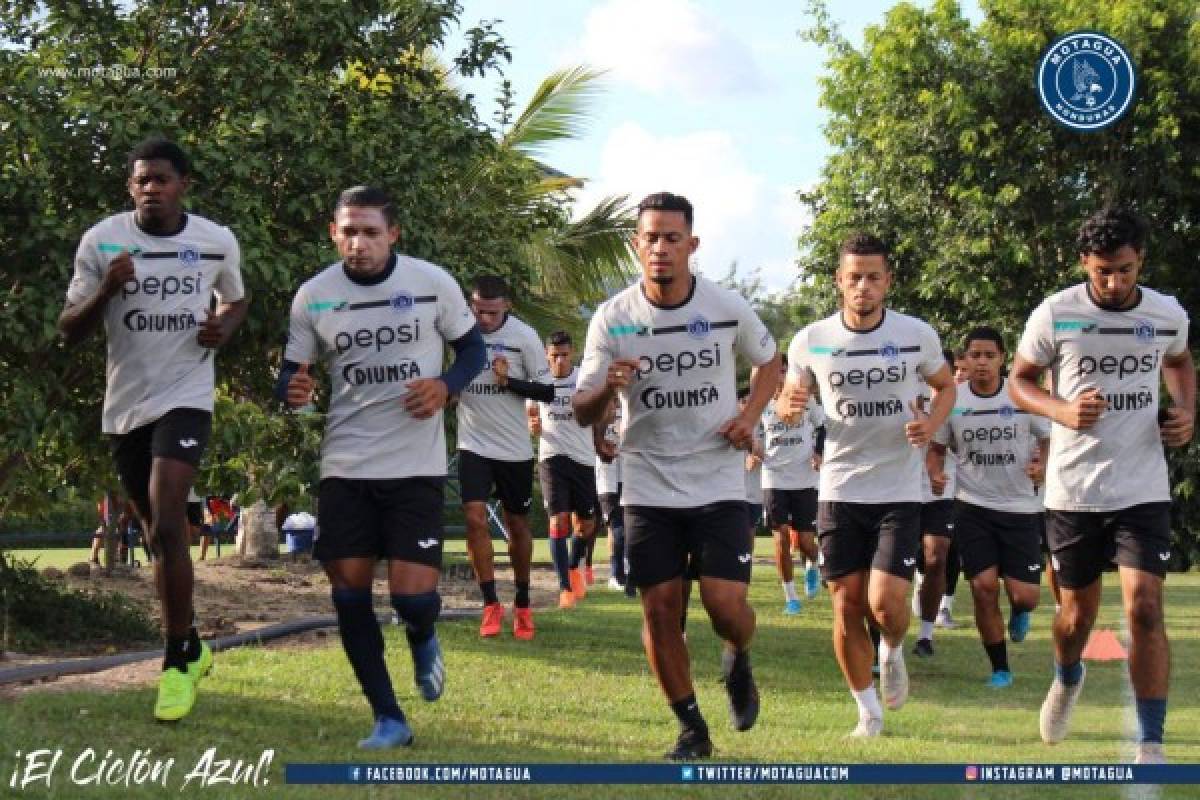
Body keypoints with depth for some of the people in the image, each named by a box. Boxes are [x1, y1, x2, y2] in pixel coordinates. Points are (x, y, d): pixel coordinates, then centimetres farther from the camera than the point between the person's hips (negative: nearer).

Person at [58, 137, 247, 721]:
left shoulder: (217, 241, -3)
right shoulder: (101, 240, -6)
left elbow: (236, 301, 18)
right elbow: (70, 330, -3)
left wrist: (225, 328, -5)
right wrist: (107, 291, -22)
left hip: (185, 398, -2)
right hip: (126, 404, 3)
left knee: (167, 525, -20)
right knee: (159, 534, 14)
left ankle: (178, 660, -10)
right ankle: (190, 647, 33)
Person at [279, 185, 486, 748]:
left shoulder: (433, 283, -4)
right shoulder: (312, 296, 0)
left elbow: (472, 347, 8)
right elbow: (293, 374, 7)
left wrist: (446, 385, -13)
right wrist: (294, 392, -17)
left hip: (417, 464, -2)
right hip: (345, 467, 2)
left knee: (413, 594, -12)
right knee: (348, 587, -1)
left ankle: (423, 642, 27)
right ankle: (388, 718, 13)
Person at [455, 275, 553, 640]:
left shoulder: (524, 336, -9)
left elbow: (547, 391, -6)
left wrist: (508, 380, -19)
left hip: (515, 447, 0)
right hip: (474, 445, 0)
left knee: (517, 524, 9)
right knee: (475, 518, -14)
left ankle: (522, 605, 25)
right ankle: (491, 605, -6)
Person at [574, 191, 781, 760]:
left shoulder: (728, 308, -6)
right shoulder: (611, 319, -7)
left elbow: (769, 362, 15)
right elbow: (583, 414, -4)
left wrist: (751, 414, -3)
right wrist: (607, 388, -26)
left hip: (719, 484, -1)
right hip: (647, 489, 1)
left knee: (726, 605, -11)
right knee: (659, 610, -1)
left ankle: (738, 661, 25)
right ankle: (691, 728, 17)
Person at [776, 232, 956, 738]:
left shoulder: (917, 335, -4)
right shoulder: (811, 341, -2)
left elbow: (946, 386, 12)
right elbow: (788, 398, 10)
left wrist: (931, 423, -8)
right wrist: (788, 407, -15)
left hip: (900, 492, -1)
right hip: (839, 490, 2)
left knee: (886, 602, -13)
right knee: (846, 605, 3)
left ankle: (893, 652, 22)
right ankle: (868, 710, 19)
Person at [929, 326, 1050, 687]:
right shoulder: (952, 400, -2)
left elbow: (1049, 439, 6)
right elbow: (937, 447, 10)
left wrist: (1043, 466, -15)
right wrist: (935, 474, -10)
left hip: (1021, 507, -1)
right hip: (973, 506, 1)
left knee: (1024, 595, -7)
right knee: (984, 587, -7)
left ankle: (1019, 611, 33)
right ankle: (1000, 668, 10)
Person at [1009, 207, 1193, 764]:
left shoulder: (1168, 314, -1)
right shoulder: (1055, 314, -9)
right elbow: (1019, 381, 2)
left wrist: (1186, 412, 1)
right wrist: (1062, 412, -18)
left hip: (1142, 489, 0)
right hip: (1073, 489, 0)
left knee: (1145, 609, -13)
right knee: (1078, 609, 15)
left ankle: (1152, 747, -8)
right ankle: (1067, 680, 50)